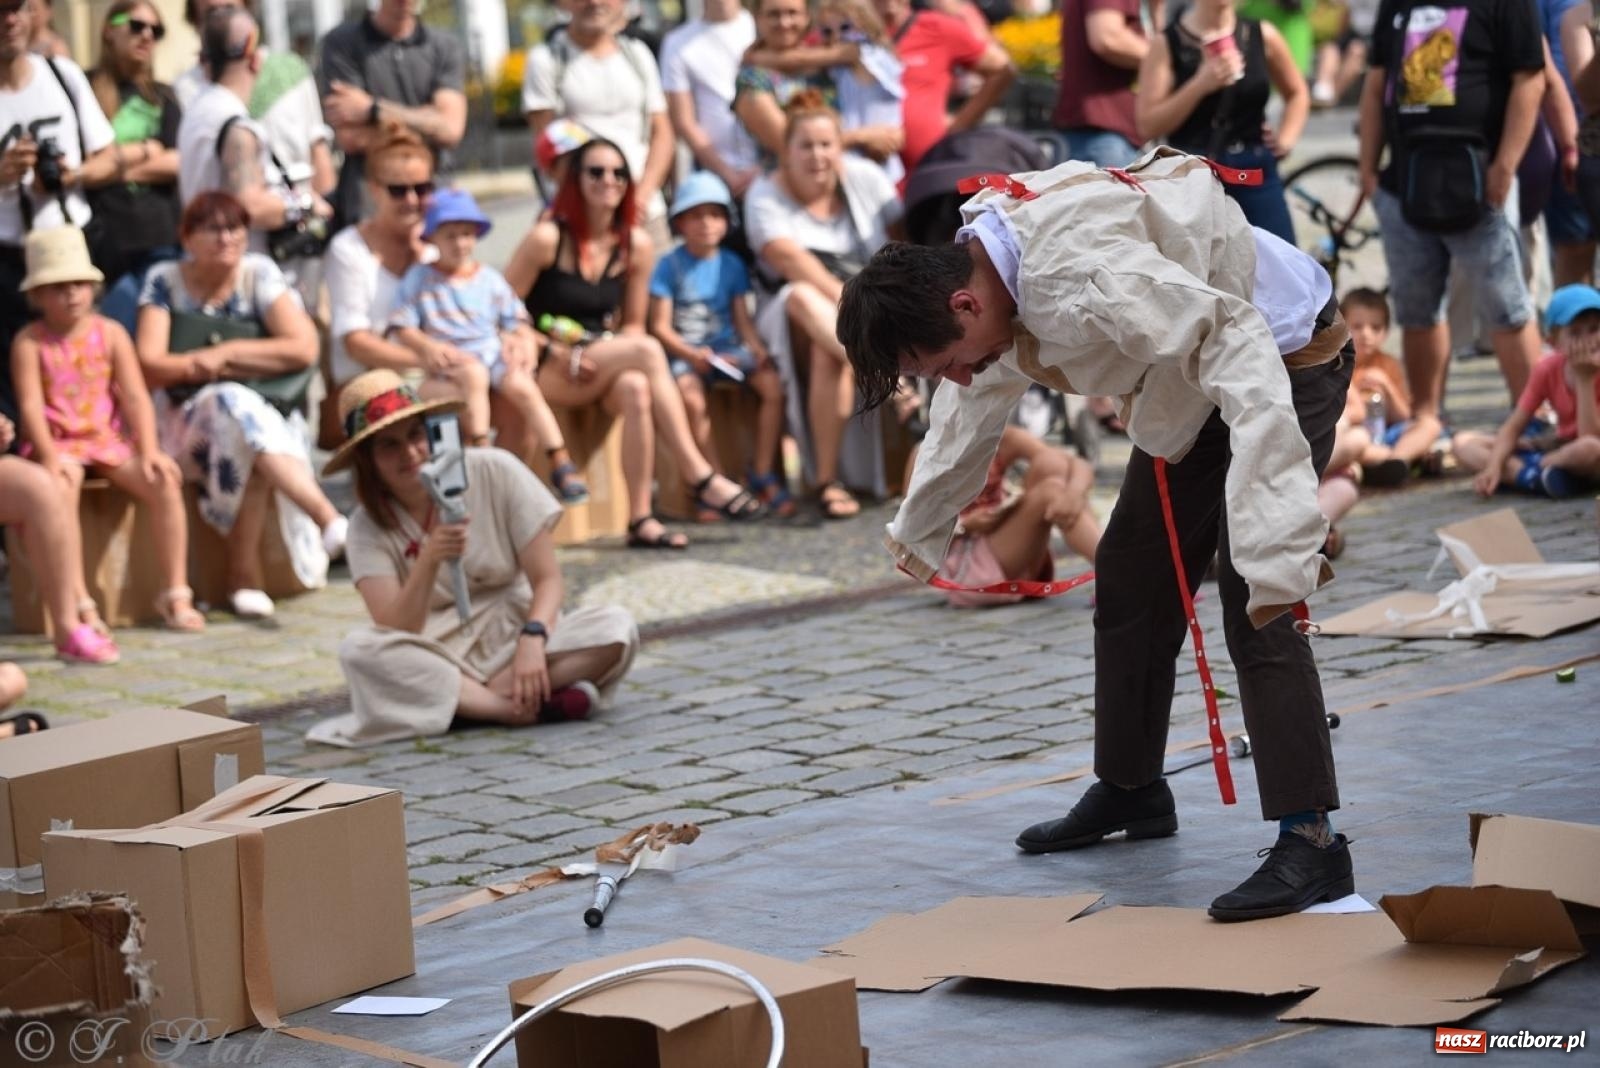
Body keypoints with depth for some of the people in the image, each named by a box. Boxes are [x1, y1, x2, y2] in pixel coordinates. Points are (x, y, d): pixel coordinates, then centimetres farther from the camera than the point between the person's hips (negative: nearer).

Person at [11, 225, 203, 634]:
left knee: (164, 481, -21)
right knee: (60, 486, -36)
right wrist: (50, 455, -25)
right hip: (59, 444, -3)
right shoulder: (30, 342, -3)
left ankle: (175, 594, -13)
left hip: (110, 439, 3)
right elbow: (31, 404, -11)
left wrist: (149, 451, -13)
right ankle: (77, 599, -31)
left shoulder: (110, 333, 4)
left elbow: (135, 396, -1)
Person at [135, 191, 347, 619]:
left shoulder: (259, 274, 3)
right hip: (187, 419, -1)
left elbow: (304, 348, -8)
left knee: (243, 418, -37)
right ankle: (329, 520, -50)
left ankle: (244, 572, -37)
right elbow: (149, 366, -5)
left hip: (270, 410, 1)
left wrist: (226, 354, -11)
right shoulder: (164, 282, 4)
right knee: (237, 406, -36)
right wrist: (206, 365, -17)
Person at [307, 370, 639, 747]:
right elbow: (394, 632, -16)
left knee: (617, 628, -27)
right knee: (359, 649, -32)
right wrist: (429, 561, -31)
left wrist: (532, 638, -27)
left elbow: (547, 579, -7)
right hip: (437, 659, 0)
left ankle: (458, 702, -26)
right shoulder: (369, 527, -5)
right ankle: (517, 707, -28)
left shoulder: (495, 472, -6)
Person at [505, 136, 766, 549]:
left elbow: (632, 324, 12)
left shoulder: (636, 245, 6)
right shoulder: (547, 238, -8)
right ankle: (700, 477, -30)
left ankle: (641, 519, -35)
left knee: (635, 389, -34)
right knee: (647, 350, -29)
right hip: (545, 371, -4)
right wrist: (556, 352, -19)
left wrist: (606, 355, -10)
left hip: (600, 366, 4)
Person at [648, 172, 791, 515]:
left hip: (728, 348, 4)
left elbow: (742, 318, 11)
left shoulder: (731, 264, 12)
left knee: (772, 384, -20)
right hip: (685, 352, -4)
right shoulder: (669, 266, -1)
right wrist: (693, 355, -20)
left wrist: (756, 348, -10)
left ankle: (763, 474, -10)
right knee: (692, 398, -34)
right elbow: (661, 326, -5)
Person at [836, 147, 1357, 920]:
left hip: (1283, 357, -9)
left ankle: (1309, 842, -16)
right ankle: (1130, 790, 31)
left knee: (1255, 608, -18)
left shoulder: (1080, 274, -37)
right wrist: (918, 533, 29)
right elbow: (973, 409, 15)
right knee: (1128, 585, 15)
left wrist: (1276, 538, -47)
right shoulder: (978, 276, -7)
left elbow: (1238, 348, -42)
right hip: (1186, 389, 9)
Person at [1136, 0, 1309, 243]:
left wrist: (1286, 138, 7)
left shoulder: (1262, 36, 4)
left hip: (1256, 174, 2)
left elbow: (1297, 93, 23)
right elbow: (1147, 126, -10)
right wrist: (1199, 85, -19)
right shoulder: (1168, 44, -3)